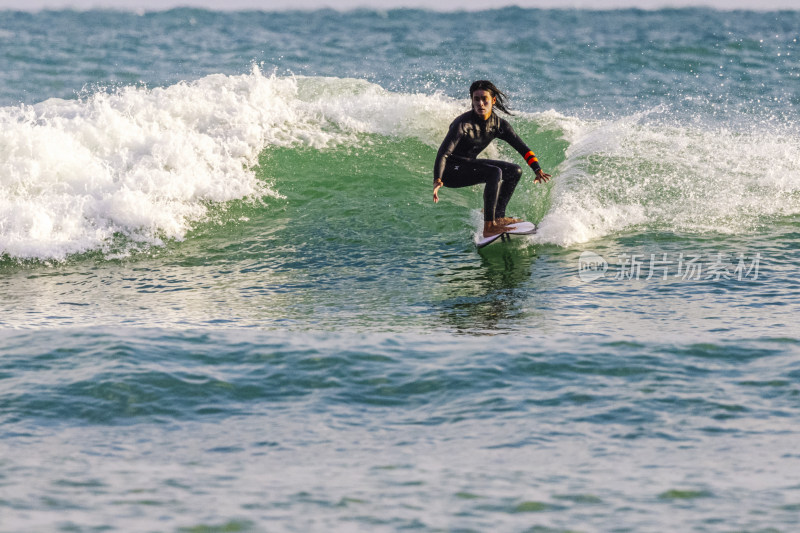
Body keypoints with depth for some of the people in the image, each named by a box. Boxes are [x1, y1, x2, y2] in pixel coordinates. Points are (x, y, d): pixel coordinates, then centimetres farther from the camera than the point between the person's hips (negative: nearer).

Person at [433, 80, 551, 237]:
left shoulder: (498, 124, -5)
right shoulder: (463, 124, -24)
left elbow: (522, 148, 1)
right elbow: (443, 153, -30)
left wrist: (537, 170, -12)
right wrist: (437, 181, -44)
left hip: (469, 164, 8)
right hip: (450, 171, -8)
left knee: (515, 171, 5)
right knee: (494, 173, -28)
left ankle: (498, 217, 0)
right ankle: (489, 226, -30)